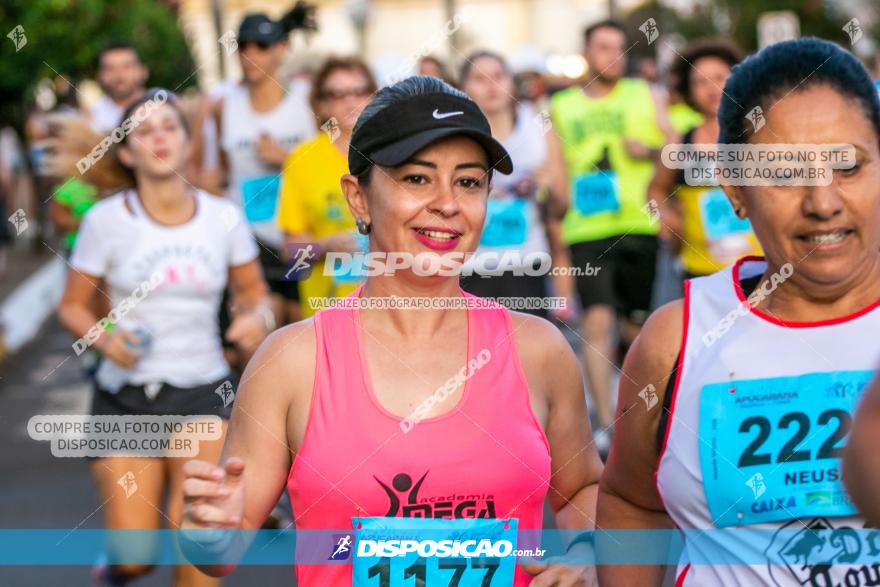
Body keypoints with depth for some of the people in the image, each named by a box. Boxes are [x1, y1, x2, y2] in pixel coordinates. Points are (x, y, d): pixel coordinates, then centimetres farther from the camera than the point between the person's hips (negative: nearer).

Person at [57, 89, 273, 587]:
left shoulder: (224, 218, 0)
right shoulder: (107, 219, -5)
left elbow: (253, 292, 13)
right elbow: (73, 305, 3)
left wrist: (258, 316, -10)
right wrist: (103, 337, -17)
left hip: (205, 393, 1)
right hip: (126, 397, -1)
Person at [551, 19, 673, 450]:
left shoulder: (643, 96, 10)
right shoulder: (561, 107, 11)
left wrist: (652, 151, -9)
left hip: (639, 225, 1)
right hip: (587, 231, -1)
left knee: (635, 326, 7)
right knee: (597, 321, -14)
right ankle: (605, 423, -14)